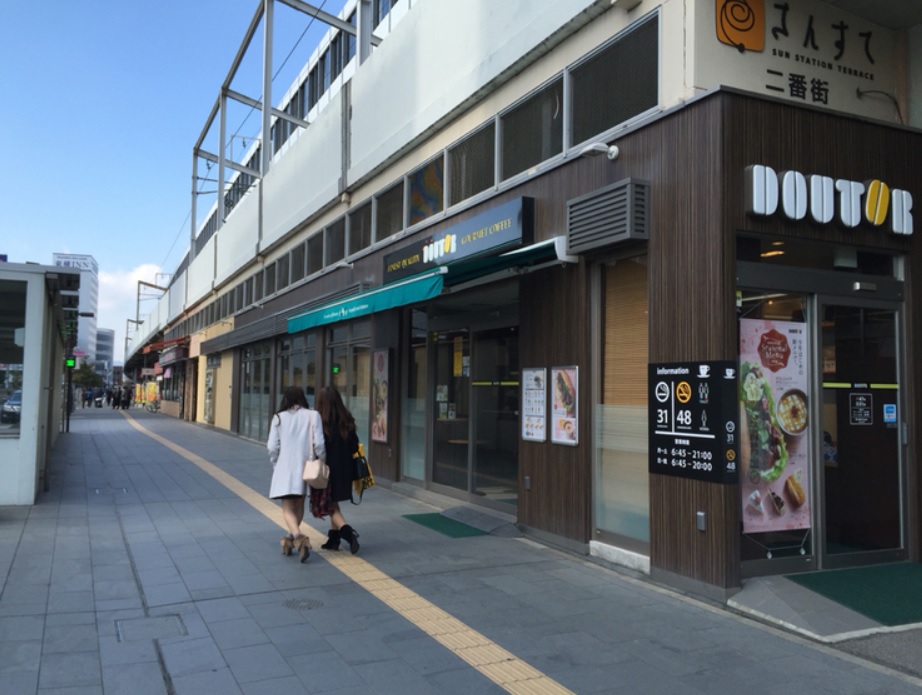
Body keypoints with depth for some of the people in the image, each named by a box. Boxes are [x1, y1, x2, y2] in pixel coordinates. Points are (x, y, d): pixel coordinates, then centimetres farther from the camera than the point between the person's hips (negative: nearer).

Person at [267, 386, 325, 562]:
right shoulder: (312, 415, -2)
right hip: (305, 467, 2)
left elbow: (272, 447, -3)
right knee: (299, 504, 20)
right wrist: (322, 462, 7)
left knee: (287, 508, -1)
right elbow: (318, 444, -7)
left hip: (284, 468, -1)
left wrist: (275, 465, 13)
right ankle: (293, 538, 28)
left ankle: (298, 538, -23)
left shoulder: (279, 418, -1)